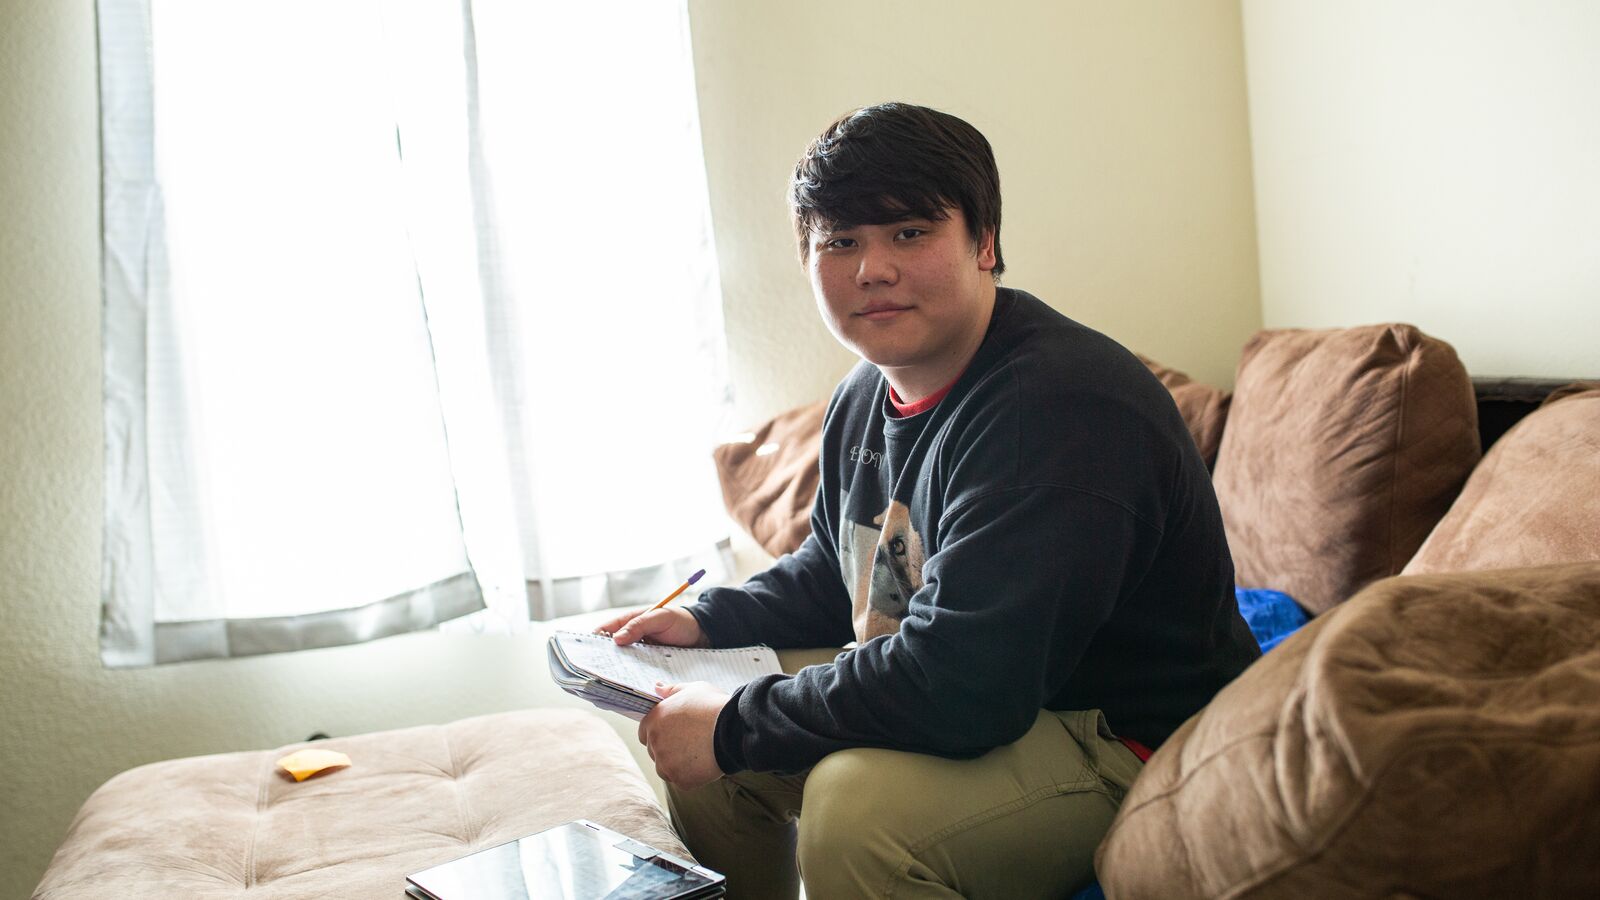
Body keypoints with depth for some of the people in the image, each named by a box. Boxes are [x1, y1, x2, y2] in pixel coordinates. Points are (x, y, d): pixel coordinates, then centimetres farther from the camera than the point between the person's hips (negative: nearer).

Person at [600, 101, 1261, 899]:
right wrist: (710, 620, 6)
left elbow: (960, 688, -33)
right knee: (691, 743, 10)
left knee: (857, 803, -34)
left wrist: (736, 727, -23)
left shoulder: (1058, 407, -28)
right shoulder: (865, 396, 4)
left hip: (1129, 744, -9)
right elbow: (836, 573, 23)